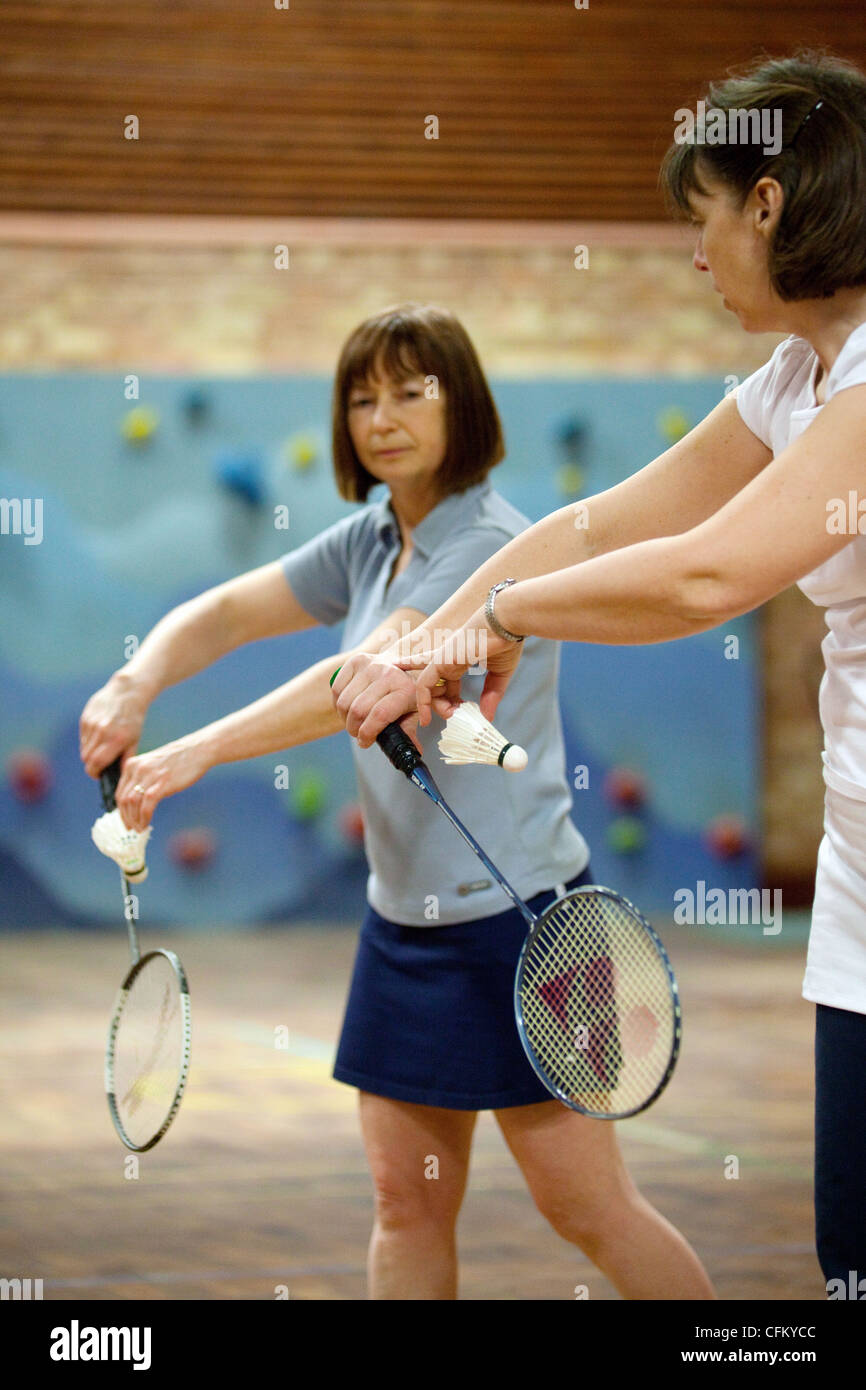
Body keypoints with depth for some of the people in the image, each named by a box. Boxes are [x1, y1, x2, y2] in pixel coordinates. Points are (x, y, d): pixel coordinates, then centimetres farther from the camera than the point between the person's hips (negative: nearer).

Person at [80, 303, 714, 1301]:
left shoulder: (491, 547, -17)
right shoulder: (369, 543, 9)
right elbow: (226, 612, 9)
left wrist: (199, 752, -34)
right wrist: (135, 686, -12)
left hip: (514, 913, -8)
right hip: (403, 916, 8)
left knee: (588, 1208, -2)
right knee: (406, 1202, 7)